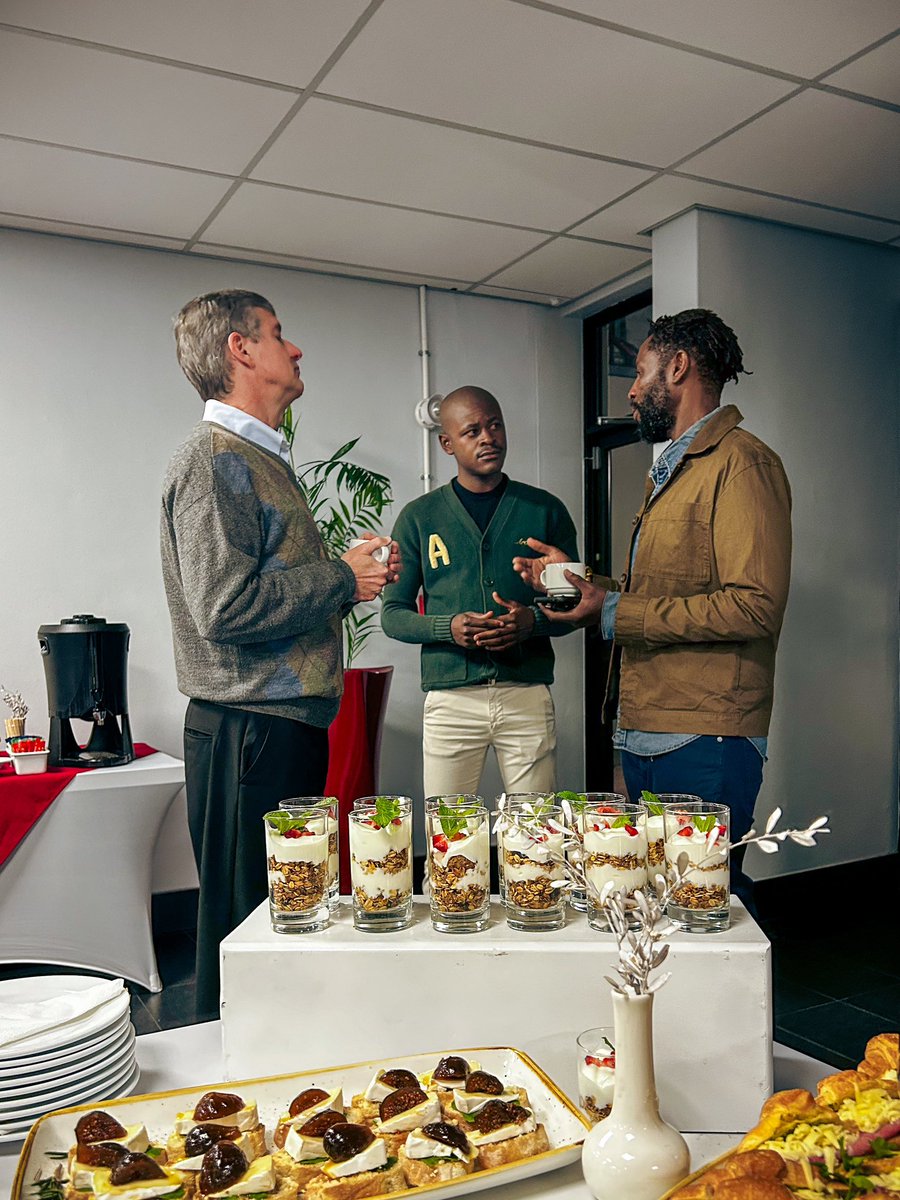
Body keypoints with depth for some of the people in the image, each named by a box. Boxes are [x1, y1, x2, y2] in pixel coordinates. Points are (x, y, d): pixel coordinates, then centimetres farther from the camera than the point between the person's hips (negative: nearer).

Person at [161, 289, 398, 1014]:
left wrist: (355, 573, 9)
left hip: (288, 724, 10)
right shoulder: (214, 462, -12)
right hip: (249, 730, -10)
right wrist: (343, 578, -12)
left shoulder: (264, 459, 20)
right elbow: (224, 607, -24)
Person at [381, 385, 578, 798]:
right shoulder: (419, 517, 7)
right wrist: (450, 627, -11)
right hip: (450, 699, 0)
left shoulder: (545, 509, 9)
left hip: (528, 696, 1)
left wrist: (533, 621, -10)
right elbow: (392, 614, 8)